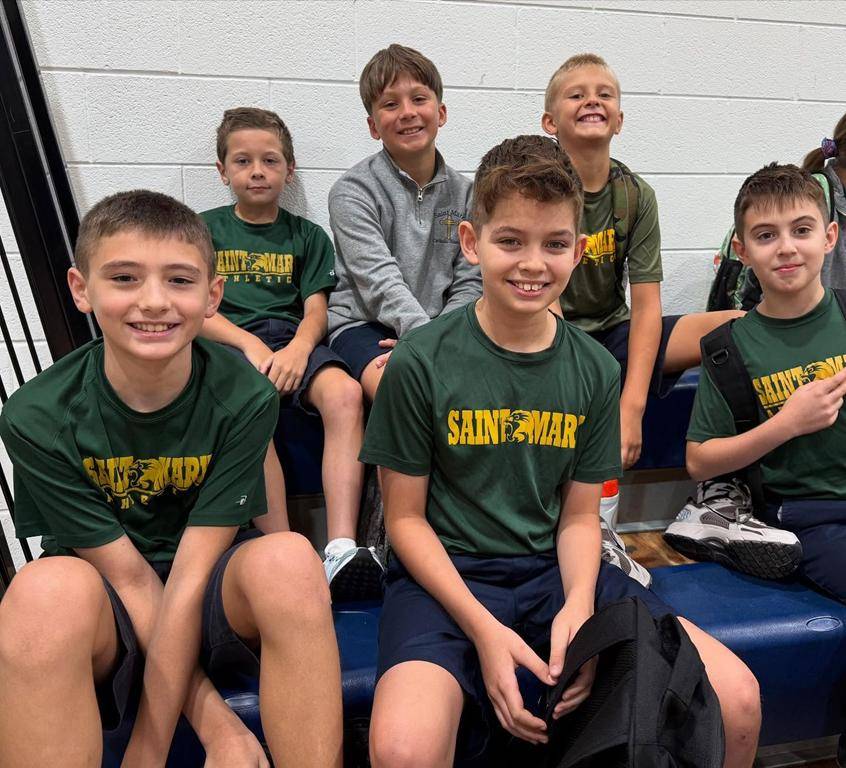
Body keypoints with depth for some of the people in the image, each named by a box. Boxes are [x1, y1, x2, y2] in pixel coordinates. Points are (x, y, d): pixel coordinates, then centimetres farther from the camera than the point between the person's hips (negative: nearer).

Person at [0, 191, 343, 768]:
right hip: (105, 612, 0)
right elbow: (131, 580, -15)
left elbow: (190, 576, -16)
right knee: (48, 588, -34)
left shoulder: (245, 400, -17)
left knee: (286, 559, -33)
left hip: (215, 594, 1)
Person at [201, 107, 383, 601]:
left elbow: (315, 310, 8)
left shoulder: (307, 236, 21)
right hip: (229, 343, -1)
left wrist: (298, 349, -15)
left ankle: (342, 551, -38)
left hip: (293, 341, 2)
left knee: (345, 393, -32)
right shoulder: (204, 229, 17)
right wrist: (252, 344, -12)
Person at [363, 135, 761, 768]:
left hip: (553, 570, 4)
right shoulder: (420, 362, -10)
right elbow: (406, 517, -5)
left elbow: (579, 516, 6)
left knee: (737, 700, -11)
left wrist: (578, 605, -14)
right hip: (445, 573, -3)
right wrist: (483, 628, -16)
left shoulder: (596, 370, 2)